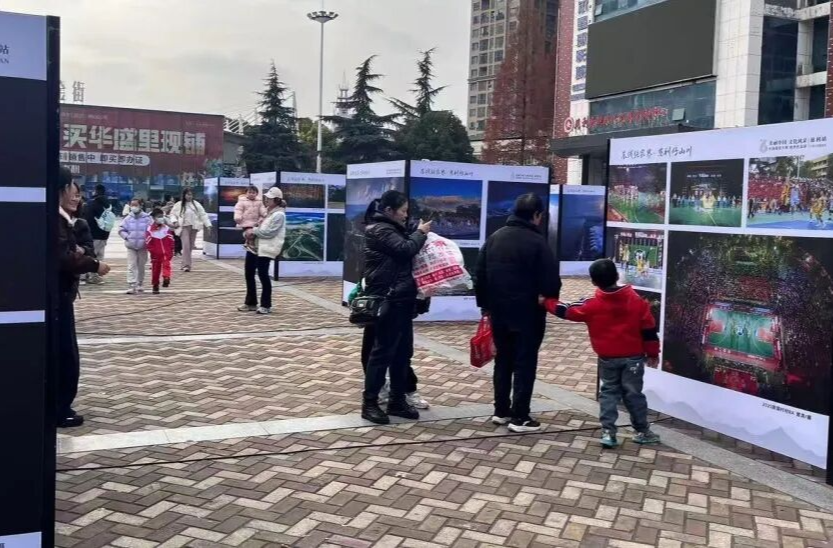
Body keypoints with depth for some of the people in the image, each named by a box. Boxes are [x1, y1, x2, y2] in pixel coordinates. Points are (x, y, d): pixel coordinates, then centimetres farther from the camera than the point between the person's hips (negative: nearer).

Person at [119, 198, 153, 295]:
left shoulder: (147, 218, -5)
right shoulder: (128, 218, 2)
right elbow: (121, 230, 5)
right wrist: (127, 237, -8)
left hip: (143, 246, 0)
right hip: (131, 246, 0)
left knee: (141, 266, 12)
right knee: (131, 266, -7)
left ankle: (140, 285, 26)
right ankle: (131, 286, -12)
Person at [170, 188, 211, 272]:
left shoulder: (196, 204, 7)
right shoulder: (178, 205, 2)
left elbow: (203, 214, 6)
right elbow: (173, 214, 7)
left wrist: (208, 224, -2)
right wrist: (175, 221, -12)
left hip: (193, 227, 3)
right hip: (184, 227, -3)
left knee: (191, 246, 8)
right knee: (186, 246, -15)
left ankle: (185, 264, 23)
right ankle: (186, 265, -18)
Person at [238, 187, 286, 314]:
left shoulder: (279, 215, -12)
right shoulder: (265, 211, 15)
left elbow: (269, 232, -19)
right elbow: (257, 224, 20)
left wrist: (254, 231, -14)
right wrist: (247, 232, 1)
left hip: (266, 249, -9)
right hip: (254, 246, 9)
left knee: (263, 274, -5)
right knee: (249, 273, 11)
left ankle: (266, 305, 8)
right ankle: (251, 303, 23)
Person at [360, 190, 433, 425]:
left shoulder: (391, 229, 20)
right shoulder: (379, 230, -12)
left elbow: (404, 251, 20)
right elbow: (405, 249, -22)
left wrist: (418, 235, 6)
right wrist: (420, 233, -6)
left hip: (401, 299, 10)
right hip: (387, 300, -10)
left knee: (403, 351, 11)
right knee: (383, 350, -6)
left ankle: (397, 400, 18)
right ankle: (369, 403, 1)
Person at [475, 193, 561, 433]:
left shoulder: (494, 238, 7)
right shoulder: (537, 241, -14)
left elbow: (480, 275, 11)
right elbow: (551, 282, -15)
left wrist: (485, 304, 20)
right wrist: (550, 300, 6)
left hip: (499, 312, 6)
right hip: (527, 314, -6)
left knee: (503, 360, 16)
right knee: (525, 363, 2)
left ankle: (501, 411, 22)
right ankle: (519, 417, 3)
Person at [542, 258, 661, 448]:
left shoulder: (592, 305, -9)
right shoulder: (636, 300, -5)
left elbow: (566, 312, -1)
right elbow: (649, 329, -2)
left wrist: (547, 302, 15)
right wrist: (653, 353, 8)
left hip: (607, 358, 0)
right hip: (633, 357, 0)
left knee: (609, 393, 12)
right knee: (633, 393, 9)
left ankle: (608, 432, 5)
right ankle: (643, 431, 16)